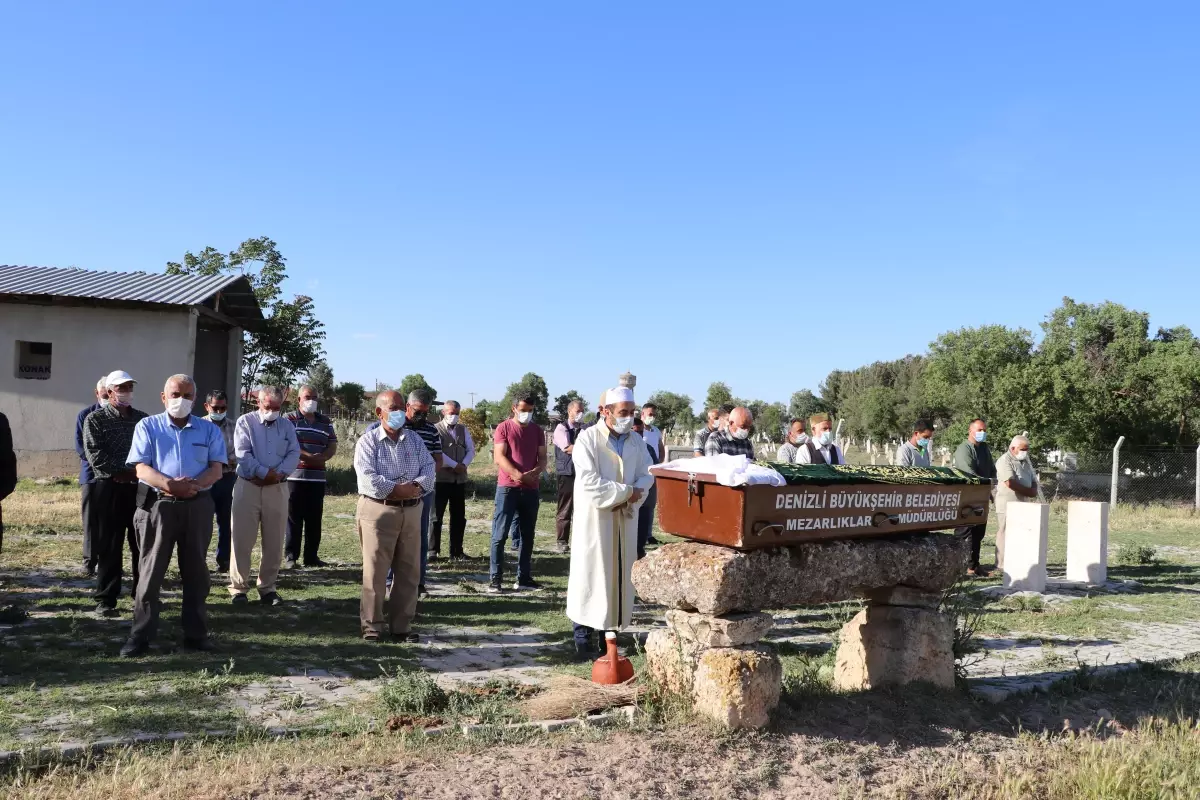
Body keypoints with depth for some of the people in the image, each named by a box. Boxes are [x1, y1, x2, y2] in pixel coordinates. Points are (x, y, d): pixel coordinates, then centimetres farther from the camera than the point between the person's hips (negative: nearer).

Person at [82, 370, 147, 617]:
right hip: (110, 489, -3)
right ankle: (106, 599, 9)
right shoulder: (95, 419, 1)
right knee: (109, 546, 1)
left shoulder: (143, 419, 12)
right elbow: (96, 456, -8)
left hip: (141, 488, 3)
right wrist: (125, 472, -12)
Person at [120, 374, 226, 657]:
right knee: (151, 571, 1)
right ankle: (140, 635, 8)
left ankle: (196, 633, 15)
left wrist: (194, 484, -19)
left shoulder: (209, 430, 9)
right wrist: (169, 484, -22)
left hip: (198, 506, 2)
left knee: (195, 571, 8)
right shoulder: (147, 426, 5)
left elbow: (216, 469, 0)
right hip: (158, 504, -1)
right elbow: (142, 469, -5)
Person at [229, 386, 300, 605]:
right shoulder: (245, 422, 2)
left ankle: (267, 588, 16)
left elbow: (294, 454, 2)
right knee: (242, 540, -1)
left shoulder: (287, 425, 11)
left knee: (274, 543, 6)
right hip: (248, 486, -3)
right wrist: (264, 472, -15)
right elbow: (243, 454, -9)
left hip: (277, 488, 3)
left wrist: (278, 473, -13)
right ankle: (238, 589, 7)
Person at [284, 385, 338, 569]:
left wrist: (320, 458, -11)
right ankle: (290, 556, 4)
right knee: (294, 518, -1)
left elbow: (332, 447, 8)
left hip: (317, 477, 4)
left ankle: (312, 556, 13)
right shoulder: (290, 419, 1)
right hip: (295, 476, -4)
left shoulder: (325, 421, 14)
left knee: (314, 519, 7)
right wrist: (309, 456, -19)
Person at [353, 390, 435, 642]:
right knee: (375, 571, -1)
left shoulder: (414, 440, 12)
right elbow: (367, 478, -14)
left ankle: (402, 625, 15)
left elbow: (429, 468, 4)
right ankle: (372, 625, 9)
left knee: (409, 571, 7)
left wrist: (417, 486, -15)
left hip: (411, 511, 5)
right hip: (378, 510, -5)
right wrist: (396, 489, -18)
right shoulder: (368, 441, -3)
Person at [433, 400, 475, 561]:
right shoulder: (436, 429, -3)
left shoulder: (463, 430, 13)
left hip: (460, 479, 5)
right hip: (441, 478, -5)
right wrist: (455, 465, -15)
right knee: (436, 516, 1)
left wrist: (463, 465, -10)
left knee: (459, 517, 7)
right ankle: (433, 550, 9)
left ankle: (456, 551, 14)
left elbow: (471, 450, 8)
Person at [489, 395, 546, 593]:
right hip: (507, 487, -4)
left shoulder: (537, 430, 10)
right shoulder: (503, 428, -3)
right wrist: (519, 475, -24)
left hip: (531, 489, 5)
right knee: (500, 535, -4)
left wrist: (537, 471, -15)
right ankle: (496, 579, -1)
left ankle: (524, 578, 15)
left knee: (527, 535, 8)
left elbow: (542, 457, 7)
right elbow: (499, 457, -11)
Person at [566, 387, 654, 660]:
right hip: (595, 518, -5)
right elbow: (590, 482, -18)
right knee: (590, 572, -1)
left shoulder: (635, 441, 7)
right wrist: (627, 491, -14)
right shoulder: (588, 439, -11)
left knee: (619, 573, 6)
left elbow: (647, 474, 6)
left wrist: (631, 499, -12)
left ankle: (610, 627, 15)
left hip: (625, 519, 5)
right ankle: (583, 634, 6)